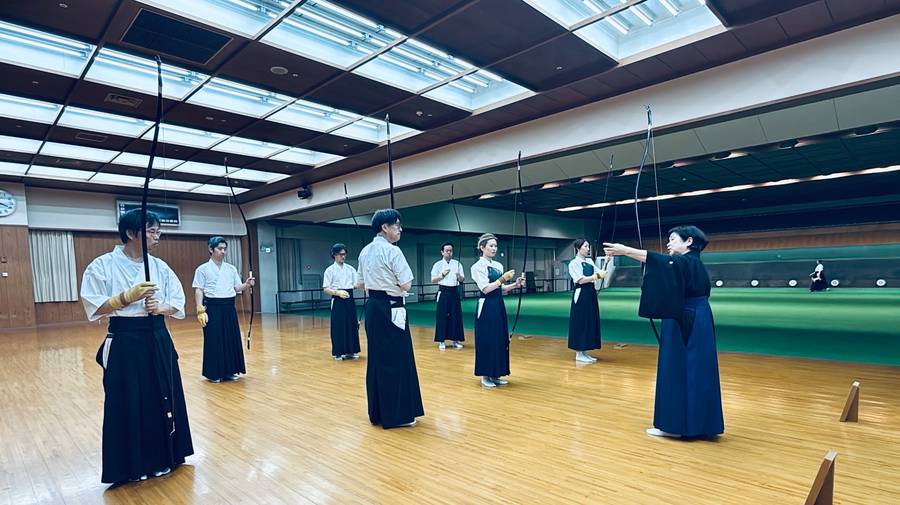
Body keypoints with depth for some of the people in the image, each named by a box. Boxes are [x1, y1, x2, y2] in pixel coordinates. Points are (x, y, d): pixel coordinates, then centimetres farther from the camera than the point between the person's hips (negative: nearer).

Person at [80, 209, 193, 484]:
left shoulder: (160, 266, 4)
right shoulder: (102, 265, -8)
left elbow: (178, 304, 5)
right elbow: (94, 308, -10)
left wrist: (160, 307, -14)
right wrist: (127, 297, -22)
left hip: (158, 340, 4)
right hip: (125, 343, -4)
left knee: (163, 398, 11)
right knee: (128, 403, 4)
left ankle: (164, 456, 29)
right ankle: (132, 464, 22)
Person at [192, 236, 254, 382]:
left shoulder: (231, 269, 10)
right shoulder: (203, 269, -1)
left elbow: (238, 288, 9)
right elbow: (198, 291, -4)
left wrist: (247, 285, -13)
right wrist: (200, 310, -12)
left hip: (229, 307, 4)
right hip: (213, 308, -4)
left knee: (231, 339, 8)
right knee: (213, 340, 0)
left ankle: (230, 370, 21)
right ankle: (214, 373, 13)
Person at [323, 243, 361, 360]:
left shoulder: (350, 268, 7)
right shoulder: (330, 270, -3)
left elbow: (356, 284, 5)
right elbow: (325, 289, -5)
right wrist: (337, 292, -21)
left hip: (349, 299, 4)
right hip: (338, 301, -4)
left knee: (352, 325, 7)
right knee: (338, 326, -1)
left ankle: (351, 351, 19)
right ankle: (338, 352, 12)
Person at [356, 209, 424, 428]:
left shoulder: (365, 251, 8)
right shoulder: (392, 251, -16)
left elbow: (360, 283, 18)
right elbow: (406, 285, -15)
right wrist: (395, 283, 4)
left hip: (372, 308, 8)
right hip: (391, 309, -8)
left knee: (377, 358, 15)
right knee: (396, 360, 2)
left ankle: (377, 413, 26)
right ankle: (396, 414, 11)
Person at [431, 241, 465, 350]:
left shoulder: (457, 264, 6)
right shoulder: (438, 264, 0)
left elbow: (462, 280, 4)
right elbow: (433, 280, -3)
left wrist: (459, 276, -18)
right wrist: (442, 275, -18)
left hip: (455, 292, 2)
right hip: (443, 292, -2)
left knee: (456, 316, 4)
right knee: (442, 316, -1)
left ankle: (455, 340, 15)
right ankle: (441, 341, 9)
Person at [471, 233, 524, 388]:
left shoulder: (498, 265, 12)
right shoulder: (477, 266, -8)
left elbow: (501, 289, 14)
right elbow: (485, 289, -16)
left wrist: (515, 284, -1)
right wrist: (503, 278, -20)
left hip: (499, 305, 7)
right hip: (486, 307, -7)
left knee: (500, 340, 10)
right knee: (487, 341, -1)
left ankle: (495, 374, 22)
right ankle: (485, 376, 12)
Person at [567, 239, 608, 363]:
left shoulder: (590, 261, 13)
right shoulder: (573, 263, -7)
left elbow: (600, 272, 5)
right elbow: (581, 280, -16)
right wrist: (597, 276, -19)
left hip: (591, 294, 8)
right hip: (581, 295, -8)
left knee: (591, 323, 9)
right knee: (581, 323, -3)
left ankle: (584, 352, 17)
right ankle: (579, 354, 5)